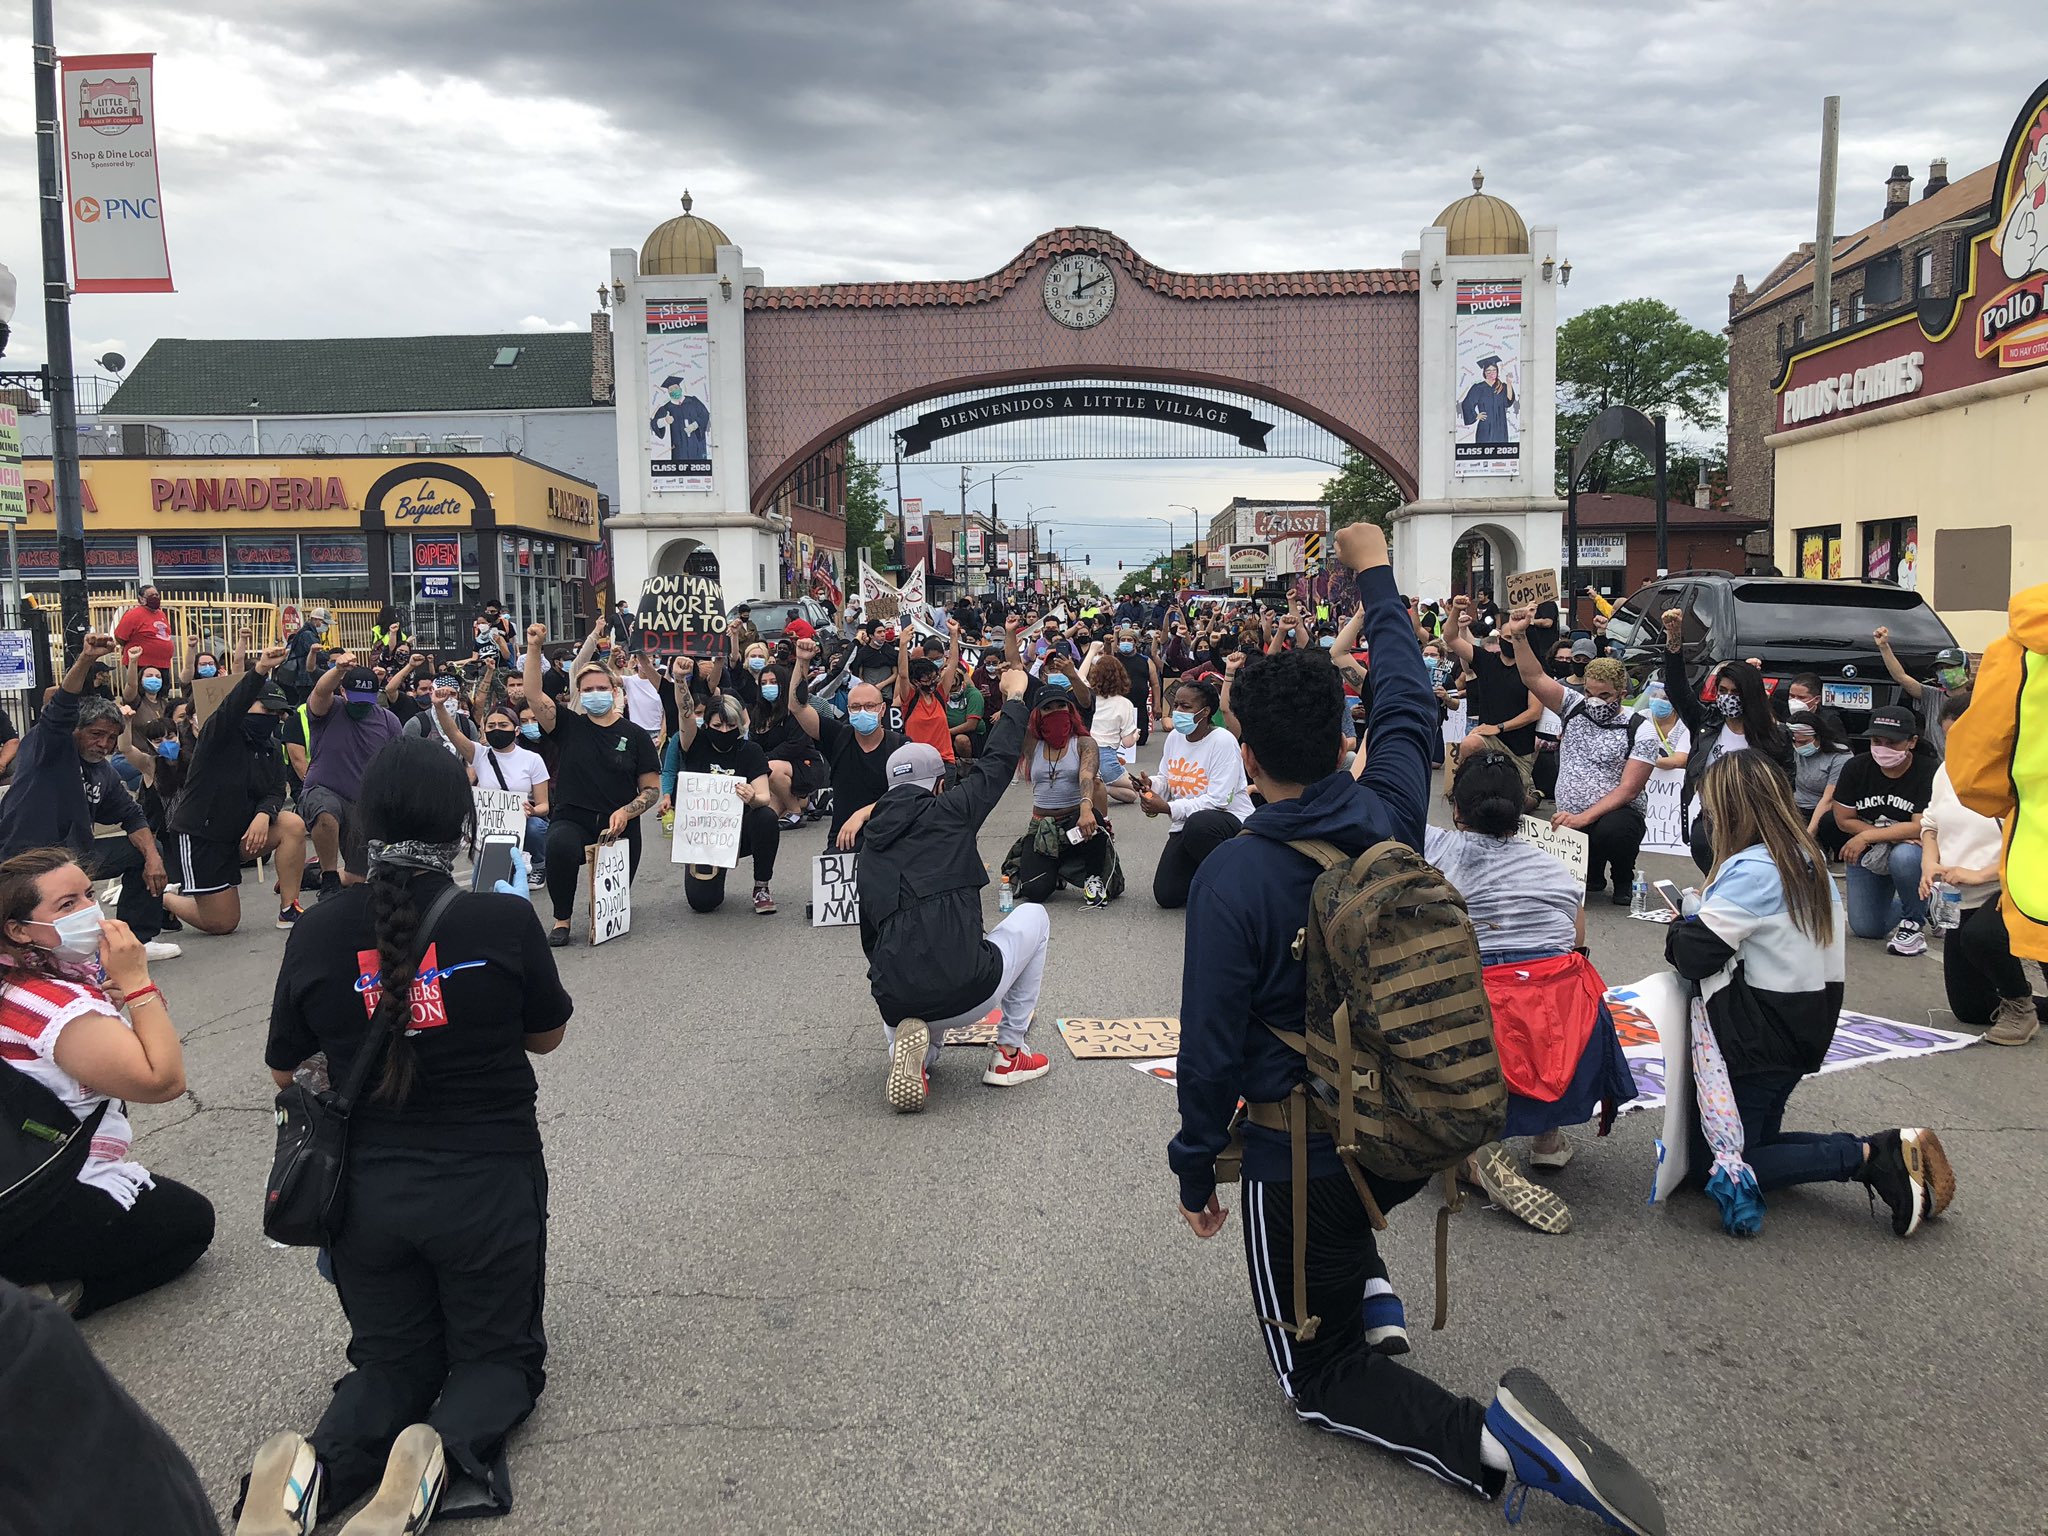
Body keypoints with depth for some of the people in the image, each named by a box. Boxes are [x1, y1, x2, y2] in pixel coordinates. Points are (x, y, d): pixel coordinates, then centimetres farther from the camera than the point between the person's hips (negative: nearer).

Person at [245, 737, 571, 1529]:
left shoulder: (317, 932, -9)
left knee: (391, 1361, 21)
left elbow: (285, 1070, 5)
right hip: (489, 1185, -2)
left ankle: (313, 1463, -11)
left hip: (368, 1190, 3)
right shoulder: (505, 920, -16)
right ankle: (449, 1445, -16)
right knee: (499, 1352, 18)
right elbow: (547, 1035, 2)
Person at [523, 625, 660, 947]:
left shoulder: (635, 735, 1)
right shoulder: (570, 726, 4)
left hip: (619, 827, 1)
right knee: (560, 846, -37)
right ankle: (562, 920, -15)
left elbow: (652, 789, 1)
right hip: (572, 821, -1)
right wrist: (534, 648, -19)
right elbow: (533, 694, -10)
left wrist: (625, 812, -16)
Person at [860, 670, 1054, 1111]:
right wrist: (1014, 697, 31)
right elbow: (997, 762, 15)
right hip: (966, 992, -4)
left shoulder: (870, 842, 15)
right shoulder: (948, 812, 2)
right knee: (1033, 915, 24)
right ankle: (1010, 1052, 21)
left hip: (894, 999, 4)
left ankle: (916, 1051, 1)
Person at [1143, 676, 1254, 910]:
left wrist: (1168, 808, -24)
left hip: (1232, 820, -6)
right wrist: (1150, 785, -10)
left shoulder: (1223, 741, -17)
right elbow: (1166, 780, 15)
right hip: (1186, 826, 6)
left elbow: (1218, 800, -22)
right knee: (1166, 896, -10)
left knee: (1198, 823, -43)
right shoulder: (1174, 737, 6)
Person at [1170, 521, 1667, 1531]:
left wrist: (1195, 1170, -3)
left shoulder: (1231, 877, -24)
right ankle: (1370, 1293, 21)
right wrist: (1375, 574, 21)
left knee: (1317, 1377, 12)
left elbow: (1212, 1041, -19)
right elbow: (1409, 705, 9)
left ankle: (1492, 1444, -13)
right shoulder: (1389, 815, -10)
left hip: (1302, 1159, -6)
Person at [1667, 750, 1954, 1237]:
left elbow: (1693, 955, -20)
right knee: (1756, 1142, 22)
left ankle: (1866, 1156, -9)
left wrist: (1678, 933, 1)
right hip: (1802, 1029, 9)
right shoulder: (1808, 860, 8)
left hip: (1755, 1042, -9)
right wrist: (1702, 918, 4)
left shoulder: (1753, 869, -21)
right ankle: (1885, 1154, 5)